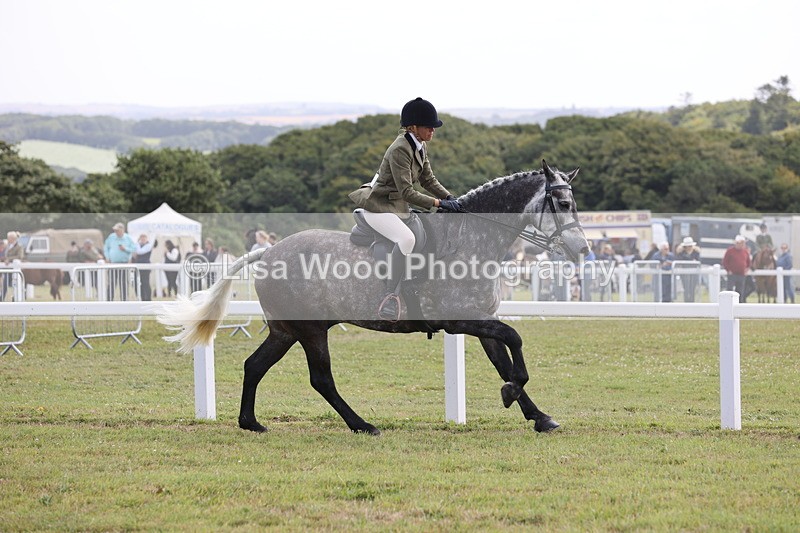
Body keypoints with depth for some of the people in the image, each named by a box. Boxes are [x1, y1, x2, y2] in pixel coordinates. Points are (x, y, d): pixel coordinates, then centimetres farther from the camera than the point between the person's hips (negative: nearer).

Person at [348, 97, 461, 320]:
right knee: (406, 238, -35)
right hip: (379, 207, -11)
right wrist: (439, 203, -25)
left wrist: (450, 197, -4)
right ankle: (391, 297, -32)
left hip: (399, 207, 11)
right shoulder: (400, 150, -24)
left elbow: (428, 180, 11)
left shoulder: (420, 146, 5)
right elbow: (407, 192, -26)